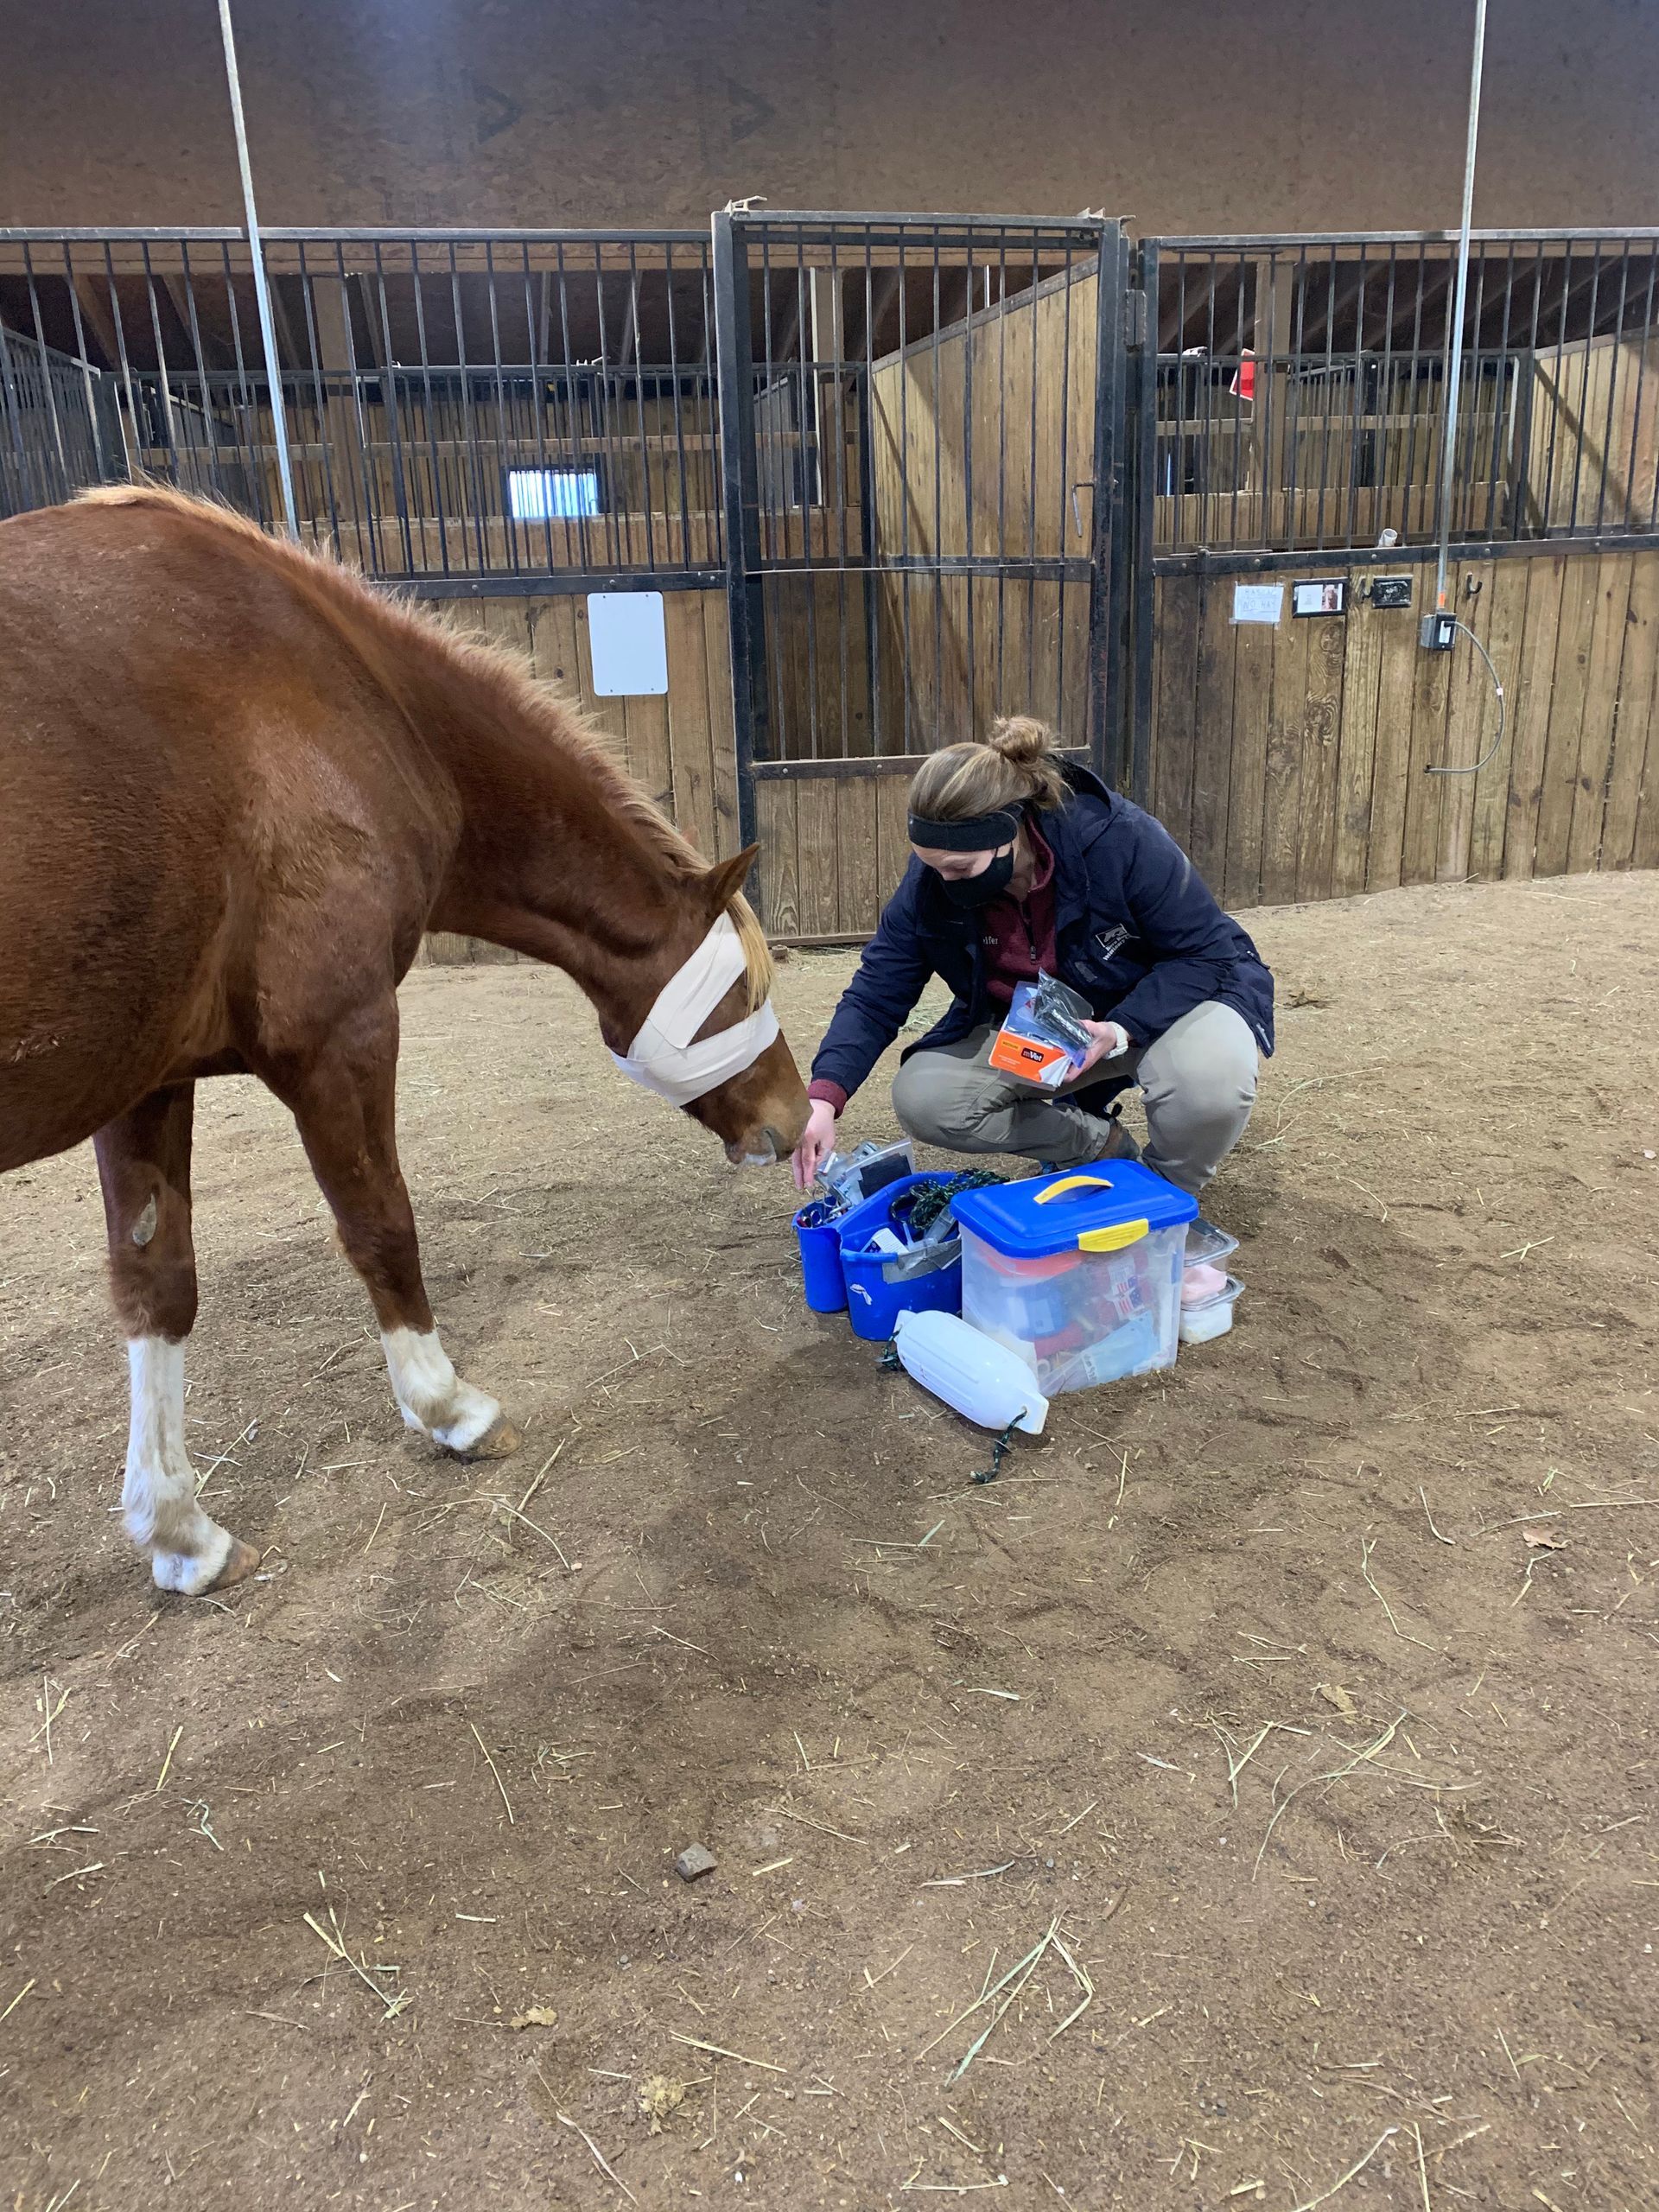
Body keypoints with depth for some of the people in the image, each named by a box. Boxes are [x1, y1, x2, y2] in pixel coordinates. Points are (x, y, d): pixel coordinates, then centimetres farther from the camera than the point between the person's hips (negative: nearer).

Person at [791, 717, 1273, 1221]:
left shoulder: (1121, 840, -30)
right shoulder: (931, 881, -19)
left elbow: (1205, 952, -20)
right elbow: (875, 996, -14)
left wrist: (1119, 1030, -34)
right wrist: (824, 1098, -29)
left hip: (1165, 1002, -3)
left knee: (1211, 1073, -38)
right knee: (920, 1097, -18)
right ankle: (1101, 1145, 3)